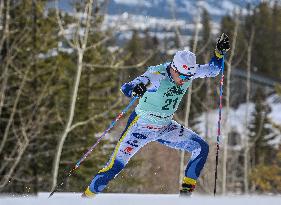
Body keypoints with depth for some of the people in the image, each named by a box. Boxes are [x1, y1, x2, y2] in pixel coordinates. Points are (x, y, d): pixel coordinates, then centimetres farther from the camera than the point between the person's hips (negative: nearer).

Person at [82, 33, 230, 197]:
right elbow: (125, 88, -37)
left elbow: (212, 70, 5)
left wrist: (220, 51, -13)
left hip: (165, 127, 6)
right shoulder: (157, 75, -28)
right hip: (141, 125, -6)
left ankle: (186, 191, 1)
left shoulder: (188, 72, -11)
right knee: (116, 165, -12)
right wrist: (135, 89, -60)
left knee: (202, 148, -6)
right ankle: (87, 197, 5)